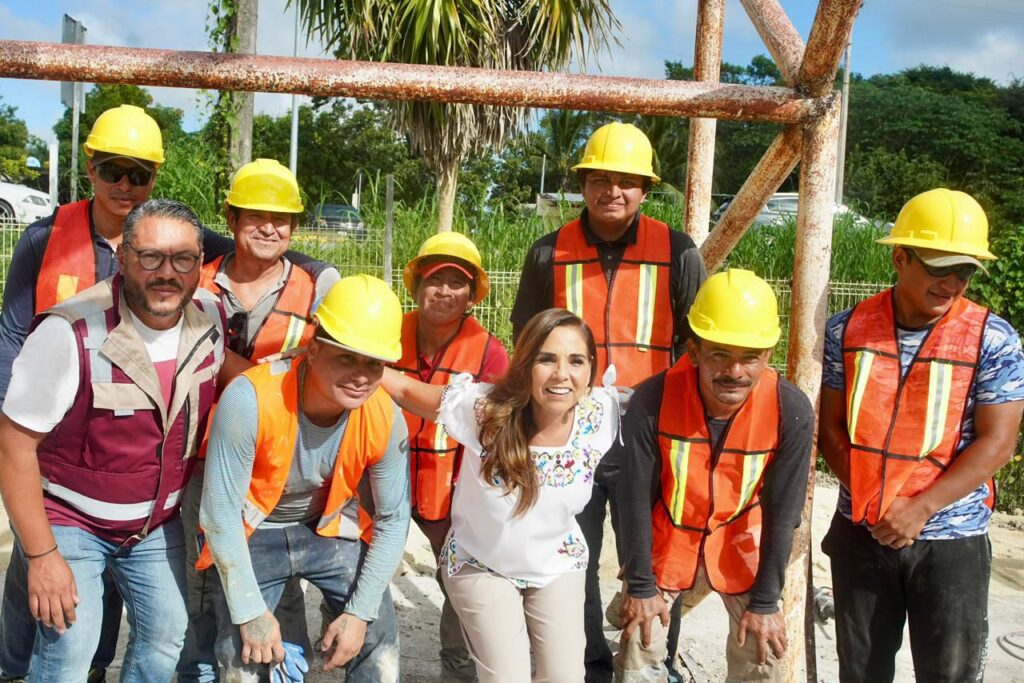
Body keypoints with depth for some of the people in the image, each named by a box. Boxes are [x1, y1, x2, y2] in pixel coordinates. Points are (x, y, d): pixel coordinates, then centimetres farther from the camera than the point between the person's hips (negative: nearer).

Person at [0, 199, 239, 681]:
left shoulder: (210, 318, -12)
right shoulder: (71, 333, -28)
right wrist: (42, 555, -19)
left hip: (158, 521, 5)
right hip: (69, 519, -5)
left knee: (166, 639, 12)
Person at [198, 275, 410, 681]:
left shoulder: (386, 418, -22)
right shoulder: (249, 400, -32)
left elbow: (392, 520, -10)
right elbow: (220, 512, -25)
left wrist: (360, 611, -11)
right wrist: (251, 611, -21)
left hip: (330, 527, 3)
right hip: (250, 534, -2)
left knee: (379, 637, 0)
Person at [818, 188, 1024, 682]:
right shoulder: (847, 330, -3)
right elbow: (830, 427, 1)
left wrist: (920, 509, -18)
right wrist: (875, 501, -11)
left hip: (951, 538, -2)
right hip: (860, 532, 2)